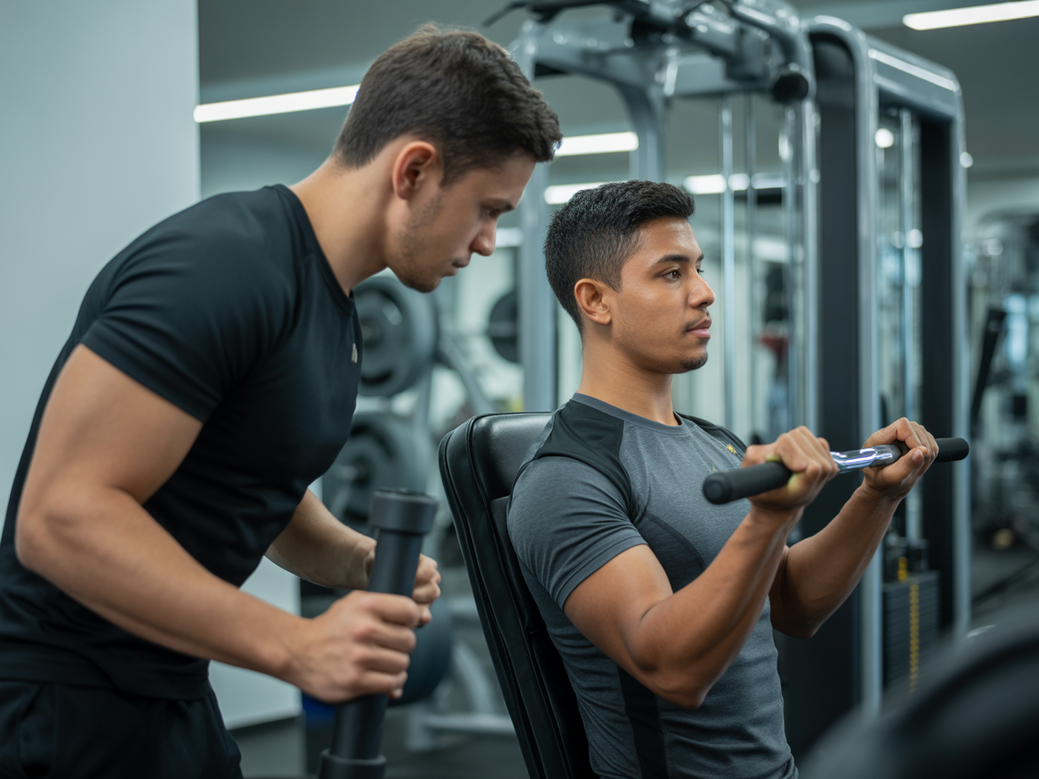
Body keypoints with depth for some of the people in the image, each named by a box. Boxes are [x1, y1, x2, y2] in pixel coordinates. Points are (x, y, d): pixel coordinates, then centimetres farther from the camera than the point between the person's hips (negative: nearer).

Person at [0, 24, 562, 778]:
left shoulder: (334, 309, 8)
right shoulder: (223, 265, -22)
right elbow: (61, 517, -27)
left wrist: (362, 561, -1)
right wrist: (296, 645, -27)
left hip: (170, 689, 9)